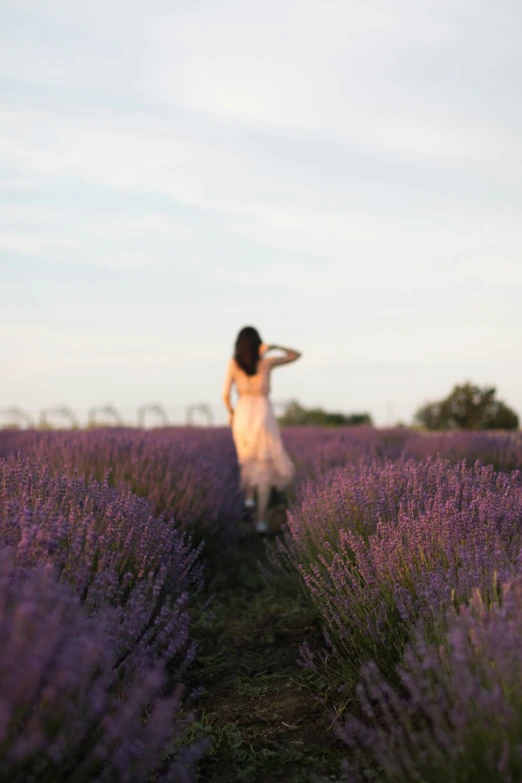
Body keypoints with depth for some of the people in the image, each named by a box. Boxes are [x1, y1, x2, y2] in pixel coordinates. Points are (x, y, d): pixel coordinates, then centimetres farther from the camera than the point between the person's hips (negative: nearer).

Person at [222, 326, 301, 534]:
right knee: (264, 469, 2)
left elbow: (226, 394, -3)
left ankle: (249, 496, 19)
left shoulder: (233, 364, 0)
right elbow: (296, 355, 11)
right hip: (264, 417, -2)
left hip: (243, 417, 2)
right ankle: (261, 519, -9)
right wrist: (273, 347, 3)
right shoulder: (267, 362, -2)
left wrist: (230, 413, 15)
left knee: (250, 458, 33)